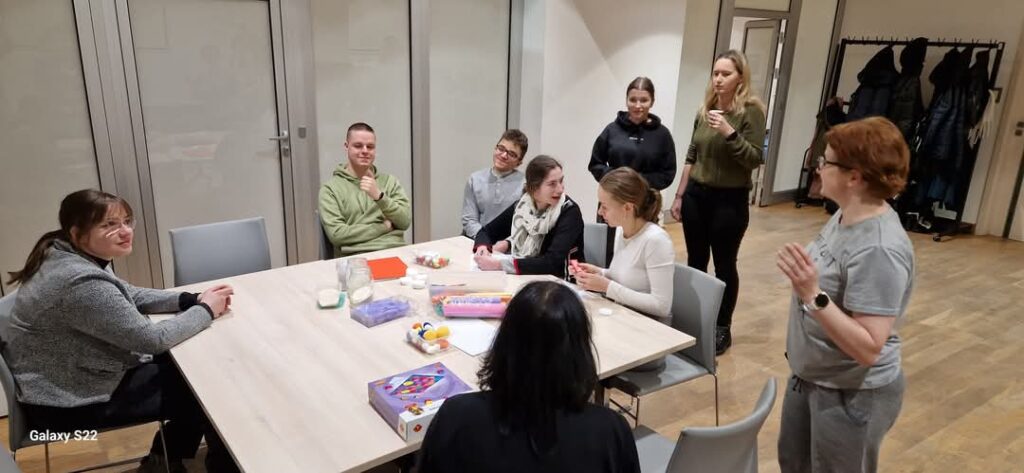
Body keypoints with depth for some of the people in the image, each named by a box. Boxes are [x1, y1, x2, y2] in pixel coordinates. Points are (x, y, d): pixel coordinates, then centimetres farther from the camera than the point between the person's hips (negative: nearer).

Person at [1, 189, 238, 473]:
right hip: (70, 403, -9)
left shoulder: (75, 258, -2)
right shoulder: (82, 282, -32)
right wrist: (206, 310, -13)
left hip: (76, 377, 9)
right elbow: (151, 339, -27)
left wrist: (191, 299, -4)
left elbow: (129, 296, 11)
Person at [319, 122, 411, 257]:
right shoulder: (330, 188, 6)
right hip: (356, 257, -2)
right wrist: (384, 227, -3)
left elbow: (405, 221, 4)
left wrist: (379, 196, -10)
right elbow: (336, 234, -5)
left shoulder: (389, 181, 15)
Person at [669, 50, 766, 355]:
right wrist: (679, 195, 13)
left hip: (730, 199, -5)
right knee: (695, 261, 11)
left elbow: (755, 159, -13)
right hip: (696, 195, 5)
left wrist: (729, 132, -25)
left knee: (724, 265, 3)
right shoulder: (705, 110, 7)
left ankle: (722, 328, 17)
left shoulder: (751, 110, -8)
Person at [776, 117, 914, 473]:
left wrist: (812, 296, -39)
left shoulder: (879, 250, -31)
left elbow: (867, 347, -32)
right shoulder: (846, 214, -3)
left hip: (852, 395, -8)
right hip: (810, 377, 8)